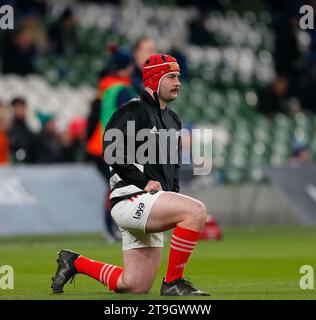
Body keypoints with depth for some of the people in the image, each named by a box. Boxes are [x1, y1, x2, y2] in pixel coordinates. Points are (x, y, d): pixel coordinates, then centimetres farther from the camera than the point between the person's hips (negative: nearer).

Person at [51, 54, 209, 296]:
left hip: (150, 207, 9)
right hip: (131, 199, -9)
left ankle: (75, 263, 25)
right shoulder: (134, 110, -7)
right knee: (197, 210, -28)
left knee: (135, 286, 7)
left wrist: (172, 192, 12)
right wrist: (146, 181, -19)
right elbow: (112, 152, -17)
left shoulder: (172, 120, 21)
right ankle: (173, 282, -20)